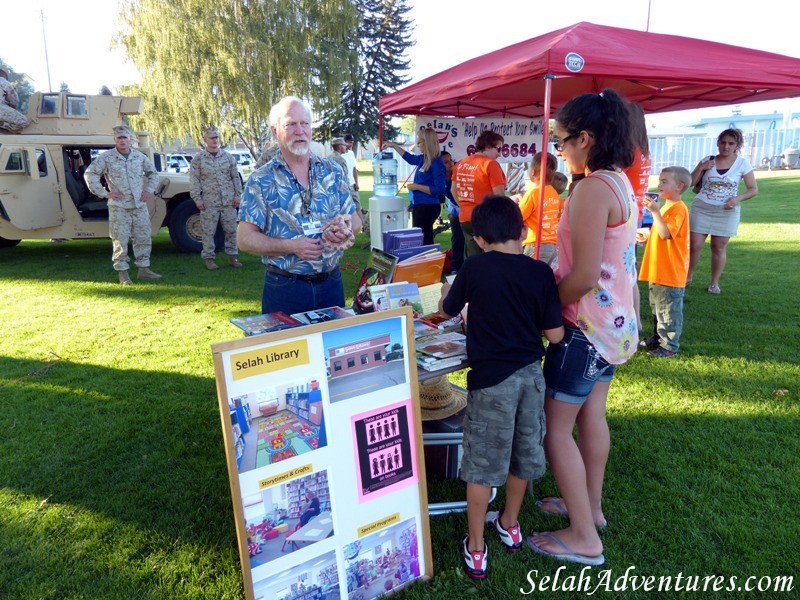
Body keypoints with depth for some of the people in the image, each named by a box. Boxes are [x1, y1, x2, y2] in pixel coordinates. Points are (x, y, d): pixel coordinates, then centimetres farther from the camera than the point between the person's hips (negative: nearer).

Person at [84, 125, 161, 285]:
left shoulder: (140, 157, 9)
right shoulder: (107, 158, -3)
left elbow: (153, 173, 24)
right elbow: (89, 174, -2)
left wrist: (149, 190, 11)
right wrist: (104, 193, -7)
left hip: (139, 206, 4)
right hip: (119, 207, -4)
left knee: (143, 238, 7)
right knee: (120, 241, -2)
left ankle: (144, 270, 17)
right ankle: (122, 273, 4)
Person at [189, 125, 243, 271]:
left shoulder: (228, 157, 9)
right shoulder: (198, 159, 2)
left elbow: (236, 177, 11)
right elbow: (194, 180, 1)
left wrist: (237, 195, 4)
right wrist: (197, 199, -6)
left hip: (228, 201, 2)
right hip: (209, 203, -2)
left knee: (231, 230, 5)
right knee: (209, 231, 1)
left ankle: (232, 256, 17)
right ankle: (209, 258, 9)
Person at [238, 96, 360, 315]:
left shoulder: (333, 172, 6)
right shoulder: (261, 180, -3)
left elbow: (354, 220, 10)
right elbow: (245, 239, -6)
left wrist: (345, 230, -13)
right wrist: (291, 246, -20)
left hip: (331, 283, 3)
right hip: (284, 288, -3)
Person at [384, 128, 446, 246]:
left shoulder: (436, 162, -16)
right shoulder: (424, 159, 8)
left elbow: (439, 190, -21)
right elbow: (411, 158, 30)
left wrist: (417, 186, -16)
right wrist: (394, 146, 30)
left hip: (427, 208, -9)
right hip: (419, 206, 9)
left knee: (421, 241, -7)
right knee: (422, 239, 16)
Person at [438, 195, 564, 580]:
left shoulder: (474, 267, -10)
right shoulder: (541, 273, -4)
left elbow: (446, 311, 6)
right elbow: (555, 335, -3)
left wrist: (447, 291, 27)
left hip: (491, 378, -3)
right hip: (531, 374, 4)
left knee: (483, 462, 9)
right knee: (523, 452, 21)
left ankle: (476, 549, 21)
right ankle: (509, 525, 42)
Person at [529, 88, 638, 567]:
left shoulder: (591, 190, -22)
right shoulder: (622, 184, 8)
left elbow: (584, 276, -26)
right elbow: (607, 261, 10)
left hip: (588, 326, -10)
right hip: (617, 321, 10)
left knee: (555, 426, 2)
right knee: (591, 415, 22)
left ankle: (585, 537, 14)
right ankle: (591, 506, 39)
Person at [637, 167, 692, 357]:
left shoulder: (678, 208, -16)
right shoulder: (666, 207, 15)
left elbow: (666, 233, -28)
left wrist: (655, 211, -31)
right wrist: (647, 237, 14)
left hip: (670, 272, -10)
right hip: (658, 270, 10)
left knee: (668, 311, 0)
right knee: (658, 308, 20)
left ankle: (670, 346, 10)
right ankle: (658, 338, 34)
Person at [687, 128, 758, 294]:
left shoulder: (742, 163, -2)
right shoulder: (707, 160, 2)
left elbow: (753, 190, -1)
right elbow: (691, 183, 2)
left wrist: (738, 198, -19)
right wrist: (700, 168, -13)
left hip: (726, 212, -1)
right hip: (701, 208, 1)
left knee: (719, 248, 5)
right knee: (694, 245, -2)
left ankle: (714, 283, 16)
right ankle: (688, 277, 16)